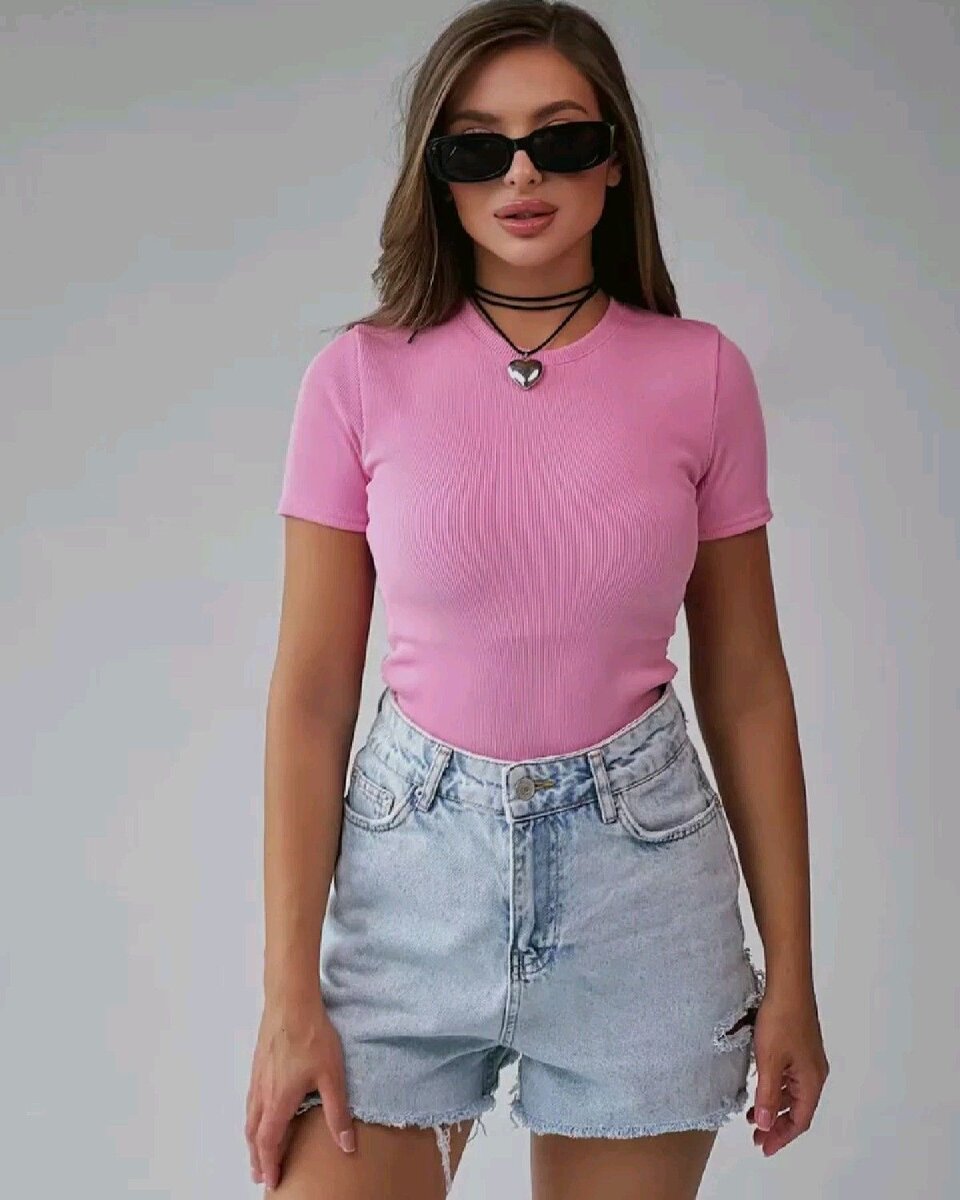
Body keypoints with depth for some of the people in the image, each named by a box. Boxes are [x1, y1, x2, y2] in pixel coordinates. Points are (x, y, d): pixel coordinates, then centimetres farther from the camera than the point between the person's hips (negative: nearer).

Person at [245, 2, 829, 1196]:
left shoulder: (702, 375, -2)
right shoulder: (360, 378, -4)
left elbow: (746, 685, 3)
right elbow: (310, 693, -3)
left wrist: (791, 971, 3)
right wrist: (289, 995, -7)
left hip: (641, 870, 1)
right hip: (412, 865, 0)